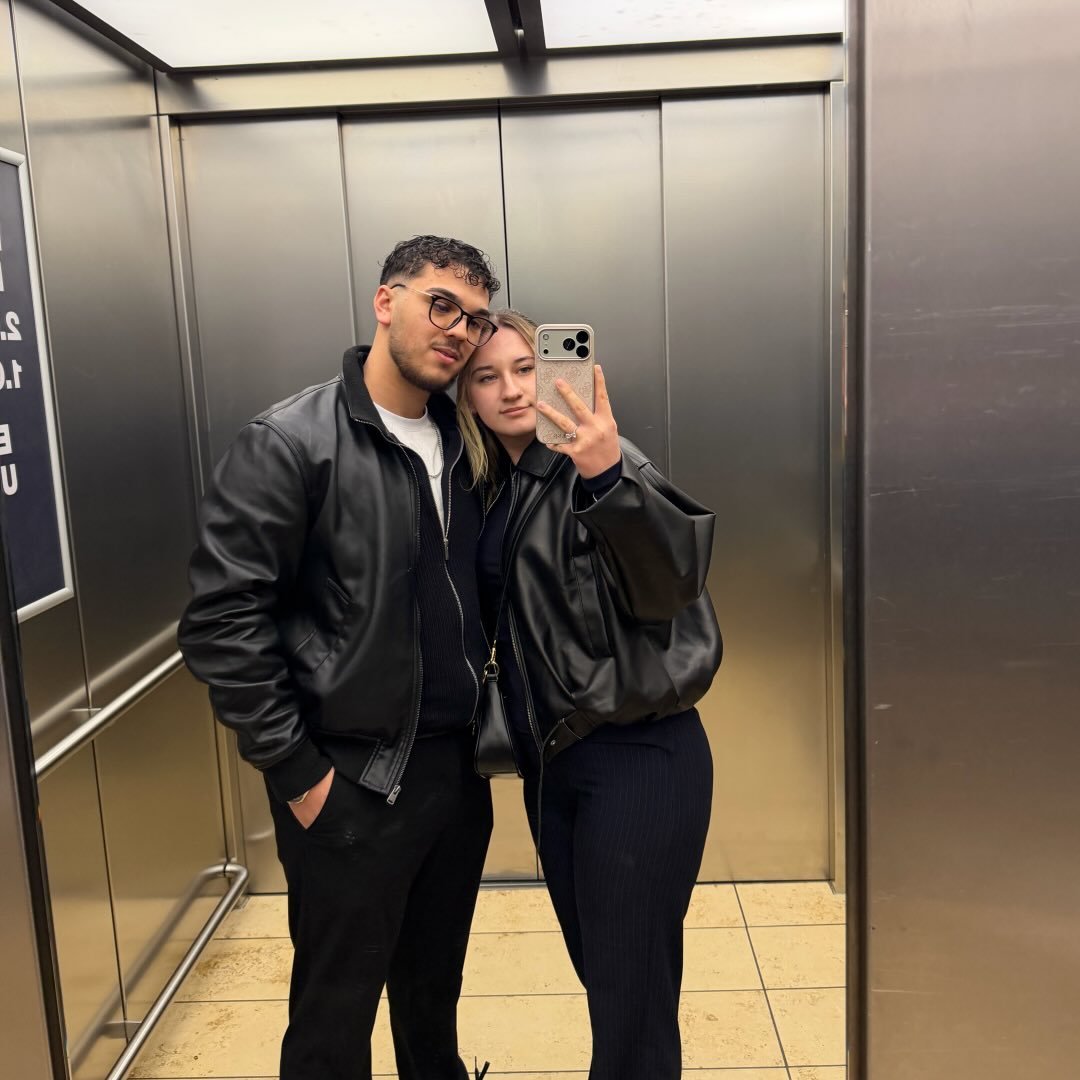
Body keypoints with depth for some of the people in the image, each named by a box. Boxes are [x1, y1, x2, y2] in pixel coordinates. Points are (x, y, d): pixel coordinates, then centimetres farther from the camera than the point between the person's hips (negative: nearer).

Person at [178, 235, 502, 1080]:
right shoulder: (290, 445, -14)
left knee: (436, 993, 22)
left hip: (459, 767, 6)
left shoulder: (459, 444, 6)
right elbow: (222, 623, -17)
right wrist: (296, 771, -15)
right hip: (352, 783, -5)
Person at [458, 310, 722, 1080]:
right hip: (552, 757, 7)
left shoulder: (592, 468, -14)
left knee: (633, 985, 3)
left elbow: (678, 574, -32)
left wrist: (610, 477, -47)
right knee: (596, 966, 20)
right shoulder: (490, 491, 7)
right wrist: (512, 733, 7)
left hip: (638, 756, -7)